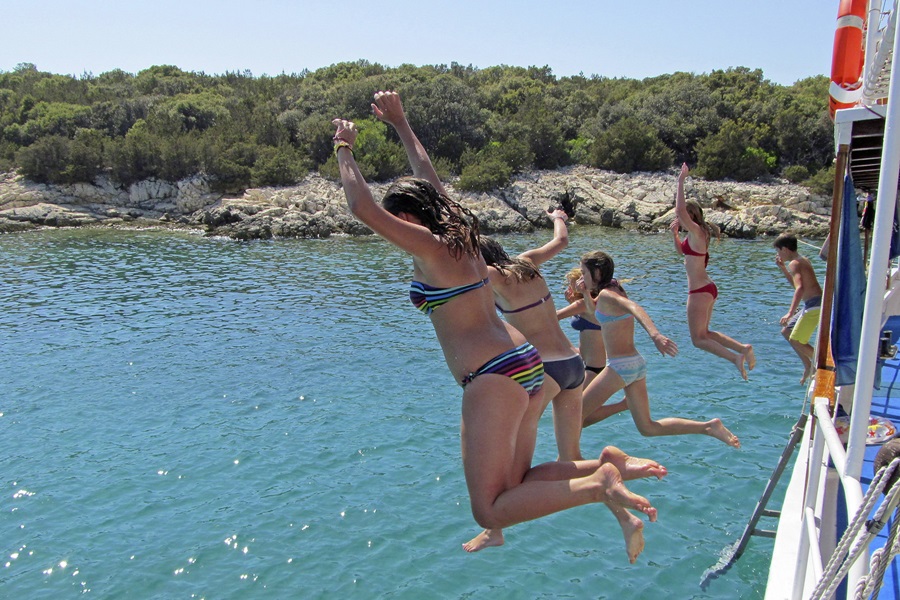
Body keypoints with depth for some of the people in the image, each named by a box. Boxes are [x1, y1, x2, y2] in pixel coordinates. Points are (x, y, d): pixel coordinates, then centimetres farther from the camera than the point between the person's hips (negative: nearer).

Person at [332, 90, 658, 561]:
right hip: (528, 365, 9)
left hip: (494, 378, -9)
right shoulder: (458, 234, 14)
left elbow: (362, 207, -11)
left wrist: (344, 150, 4)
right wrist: (399, 123, 37)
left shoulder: (429, 245, -7)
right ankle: (607, 465, 2)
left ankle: (599, 487, -19)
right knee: (512, 487, 17)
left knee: (491, 510, -7)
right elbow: (428, 177, 28)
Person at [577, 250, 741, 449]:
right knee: (648, 428, 11)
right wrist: (586, 293, 16)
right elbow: (595, 310, 36)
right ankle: (708, 426, 4)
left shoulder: (606, 294, -13)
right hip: (636, 363, 10)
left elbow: (634, 308, -34)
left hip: (619, 366, -10)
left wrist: (655, 335, -51)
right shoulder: (615, 291, 14)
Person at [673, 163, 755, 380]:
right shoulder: (694, 234, 12)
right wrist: (674, 234, 12)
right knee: (704, 333, 20)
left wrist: (681, 181, -22)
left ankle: (736, 358, -8)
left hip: (700, 291, -10)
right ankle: (743, 348, 15)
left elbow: (680, 210, -28)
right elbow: (681, 251, 30)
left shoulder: (696, 231, -15)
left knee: (699, 339, -2)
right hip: (707, 288, 10)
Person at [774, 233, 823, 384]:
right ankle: (809, 367, 22)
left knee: (795, 340, -6)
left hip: (814, 305, -10)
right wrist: (783, 268, 25)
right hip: (813, 304, 10)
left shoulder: (794, 263, -13)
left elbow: (800, 288, -28)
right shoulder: (802, 260, 17)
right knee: (786, 332, 18)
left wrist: (790, 313, -33)